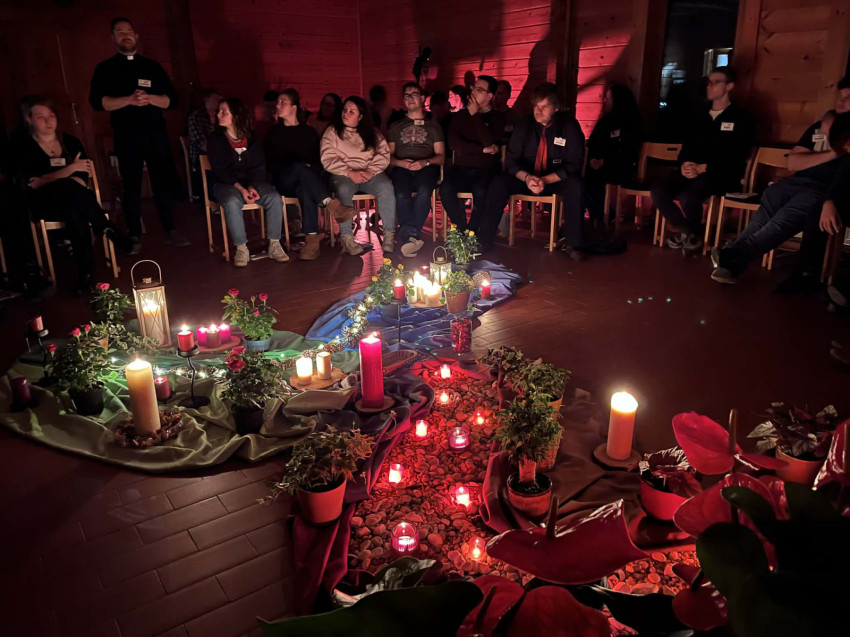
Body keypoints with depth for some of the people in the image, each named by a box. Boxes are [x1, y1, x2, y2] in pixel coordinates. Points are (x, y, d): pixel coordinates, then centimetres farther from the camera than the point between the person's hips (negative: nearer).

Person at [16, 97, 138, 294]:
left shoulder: (71, 142, 12)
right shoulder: (24, 147, 3)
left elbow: (83, 178, -1)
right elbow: (34, 184, -12)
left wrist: (46, 179, -18)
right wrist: (70, 170, -24)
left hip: (72, 200, 3)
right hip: (46, 204, -2)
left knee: (75, 213, -38)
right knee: (70, 187, -38)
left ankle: (86, 272, -31)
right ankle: (113, 235, -28)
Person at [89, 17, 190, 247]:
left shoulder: (152, 66, 12)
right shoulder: (105, 69, 7)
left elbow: (172, 99, 5)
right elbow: (97, 101, -6)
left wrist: (150, 98, -14)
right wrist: (129, 100, -19)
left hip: (155, 133, 1)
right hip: (126, 135, -1)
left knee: (163, 182, 1)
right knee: (132, 185, 3)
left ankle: (171, 231, 6)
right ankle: (134, 235, 10)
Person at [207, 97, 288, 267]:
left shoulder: (252, 139, 7)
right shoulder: (215, 140, 1)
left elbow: (258, 167, 2)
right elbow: (220, 170, -7)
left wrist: (252, 186, -18)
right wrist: (240, 188, -21)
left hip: (252, 182, 2)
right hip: (225, 184, -2)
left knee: (274, 198, -25)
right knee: (232, 203, -36)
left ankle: (274, 245, -17)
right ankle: (241, 249, -26)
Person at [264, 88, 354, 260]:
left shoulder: (309, 131, 18)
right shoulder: (274, 133, 17)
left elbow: (319, 160, 13)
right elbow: (271, 164, 8)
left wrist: (311, 169, -10)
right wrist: (298, 168, -7)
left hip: (308, 179, 0)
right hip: (284, 183, 0)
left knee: (305, 189, -39)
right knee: (299, 166, -36)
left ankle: (311, 238, -48)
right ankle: (332, 204, -48)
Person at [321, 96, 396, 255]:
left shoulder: (373, 133, 15)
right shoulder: (332, 132, 8)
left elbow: (383, 155, 3)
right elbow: (328, 160, -3)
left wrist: (370, 172, -15)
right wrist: (350, 173, -17)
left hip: (370, 174, 2)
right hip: (343, 175, -2)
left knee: (386, 187, -29)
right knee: (344, 190, -36)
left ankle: (389, 234, -27)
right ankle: (346, 237, -33)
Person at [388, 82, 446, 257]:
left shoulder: (433, 125, 24)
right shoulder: (396, 126, 28)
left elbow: (441, 156, 14)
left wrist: (425, 162, -8)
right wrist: (400, 162, -5)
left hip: (426, 168, -1)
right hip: (401, 168, 1)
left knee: (424, 191, -37)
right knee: (401, 194, -35)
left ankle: (407, 236, -38)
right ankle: (412, 236, -36)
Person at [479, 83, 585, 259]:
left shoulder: (569, 126, -8)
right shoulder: (524, 126, 0)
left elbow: (574, 164, -12)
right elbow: (511, 161, -2)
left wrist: (546, 180, -28)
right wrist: (526, 177, -25)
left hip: (556, 180, -2)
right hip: (526, 178, 2)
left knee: (575, 186, -34)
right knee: (498, 183, -25)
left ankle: (571, 243, -21)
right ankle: (484, 241, -23)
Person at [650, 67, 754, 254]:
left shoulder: (742, 119, 2)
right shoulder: (701, 117, 23)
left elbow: (736, 156, -9)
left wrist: (703, 168, -21)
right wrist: (684, 164, -9)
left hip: (723, 174, -6)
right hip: (693, 170, 6)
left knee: (688, 197, -35)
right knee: (658, 191, -22)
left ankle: (695, 233, -3)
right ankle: (687, 231, -3)